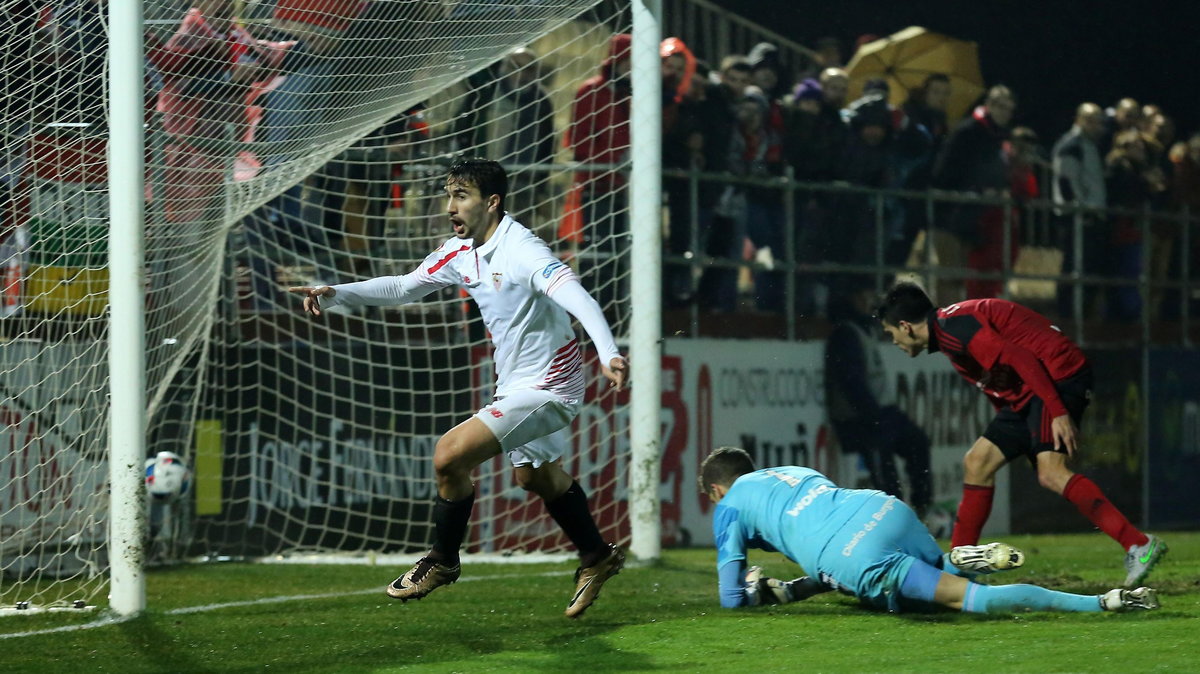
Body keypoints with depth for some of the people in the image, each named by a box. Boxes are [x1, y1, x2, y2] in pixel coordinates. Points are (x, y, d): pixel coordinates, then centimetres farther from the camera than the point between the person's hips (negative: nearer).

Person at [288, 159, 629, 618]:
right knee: (537, 476, 28)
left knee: (449, 456, -18)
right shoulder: (459, 252, 1)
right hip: (516, 385, 10)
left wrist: (608, 353, -56)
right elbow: (403, 287, 12)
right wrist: (335, 294, -1)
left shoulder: (521, 250, -26)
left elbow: (577, 297, -39)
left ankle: (443, 560, 4)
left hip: (545, 389, -10)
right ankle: (597, 558, 50)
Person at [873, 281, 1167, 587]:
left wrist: (1058, 413, -26)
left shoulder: (953, 326, -15)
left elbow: (1021, 360, -22)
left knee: (1051, 472, -24)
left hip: (1059, 376, -11)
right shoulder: (948, 335, 18)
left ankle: (1139, 546, -29)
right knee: (977, 463, 9)